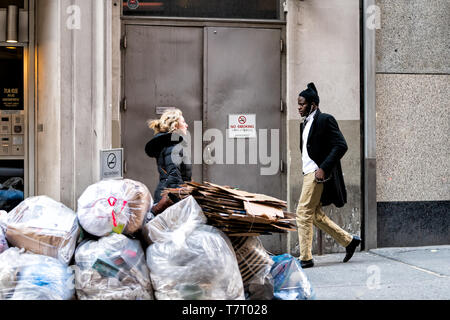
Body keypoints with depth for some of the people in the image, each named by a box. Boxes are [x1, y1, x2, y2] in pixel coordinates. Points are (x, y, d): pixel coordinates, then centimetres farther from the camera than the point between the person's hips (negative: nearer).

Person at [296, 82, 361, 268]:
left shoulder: (325, 120, -9)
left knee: (303, 212, -10)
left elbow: (341, 145, -16)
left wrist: (323, 168, -21)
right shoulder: (305, 124, 18)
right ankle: (349, 241, 22)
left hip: (318, 174, -9)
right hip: (309, 173, 10)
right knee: (316, 216, 10)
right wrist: (306, 170, 16)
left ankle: (305, 258, -5)